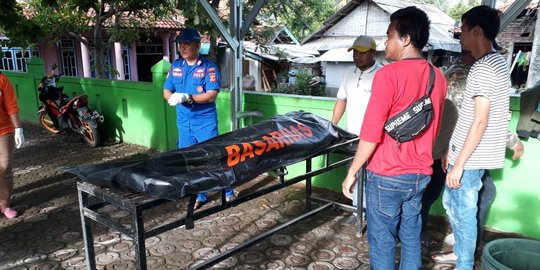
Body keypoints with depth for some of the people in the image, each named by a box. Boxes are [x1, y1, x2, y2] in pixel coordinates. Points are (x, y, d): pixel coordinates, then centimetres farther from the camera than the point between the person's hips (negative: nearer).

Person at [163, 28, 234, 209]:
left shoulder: (209, 67, -9)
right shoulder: (176, 66, 8)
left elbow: (212, 95, -17)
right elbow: (166, 91, 10)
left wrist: (187, 97, -26)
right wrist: (173, 97, -14)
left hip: (205, 121, -5)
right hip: (184, 121, 6)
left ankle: (228, 192, 19)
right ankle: (199, 195, 27)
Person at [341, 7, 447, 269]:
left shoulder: (388, 74, -17)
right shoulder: (438, 77, 6)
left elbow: (371, 134, -19)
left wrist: (351, 173, -10)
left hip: (387, 176, -7)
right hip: (420, 174, 7)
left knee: (382, 241, 8)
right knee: (411, 238, 17)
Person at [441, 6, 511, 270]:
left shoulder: (482, 68, -19)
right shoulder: (497, 62, 12)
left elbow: (480, 121, -23)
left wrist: (459, 164, -20)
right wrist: (453, 150, 19)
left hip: (470, 158, -10)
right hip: (471, 153, 10)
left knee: (463, 212, 3)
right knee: (450, 202, 21)